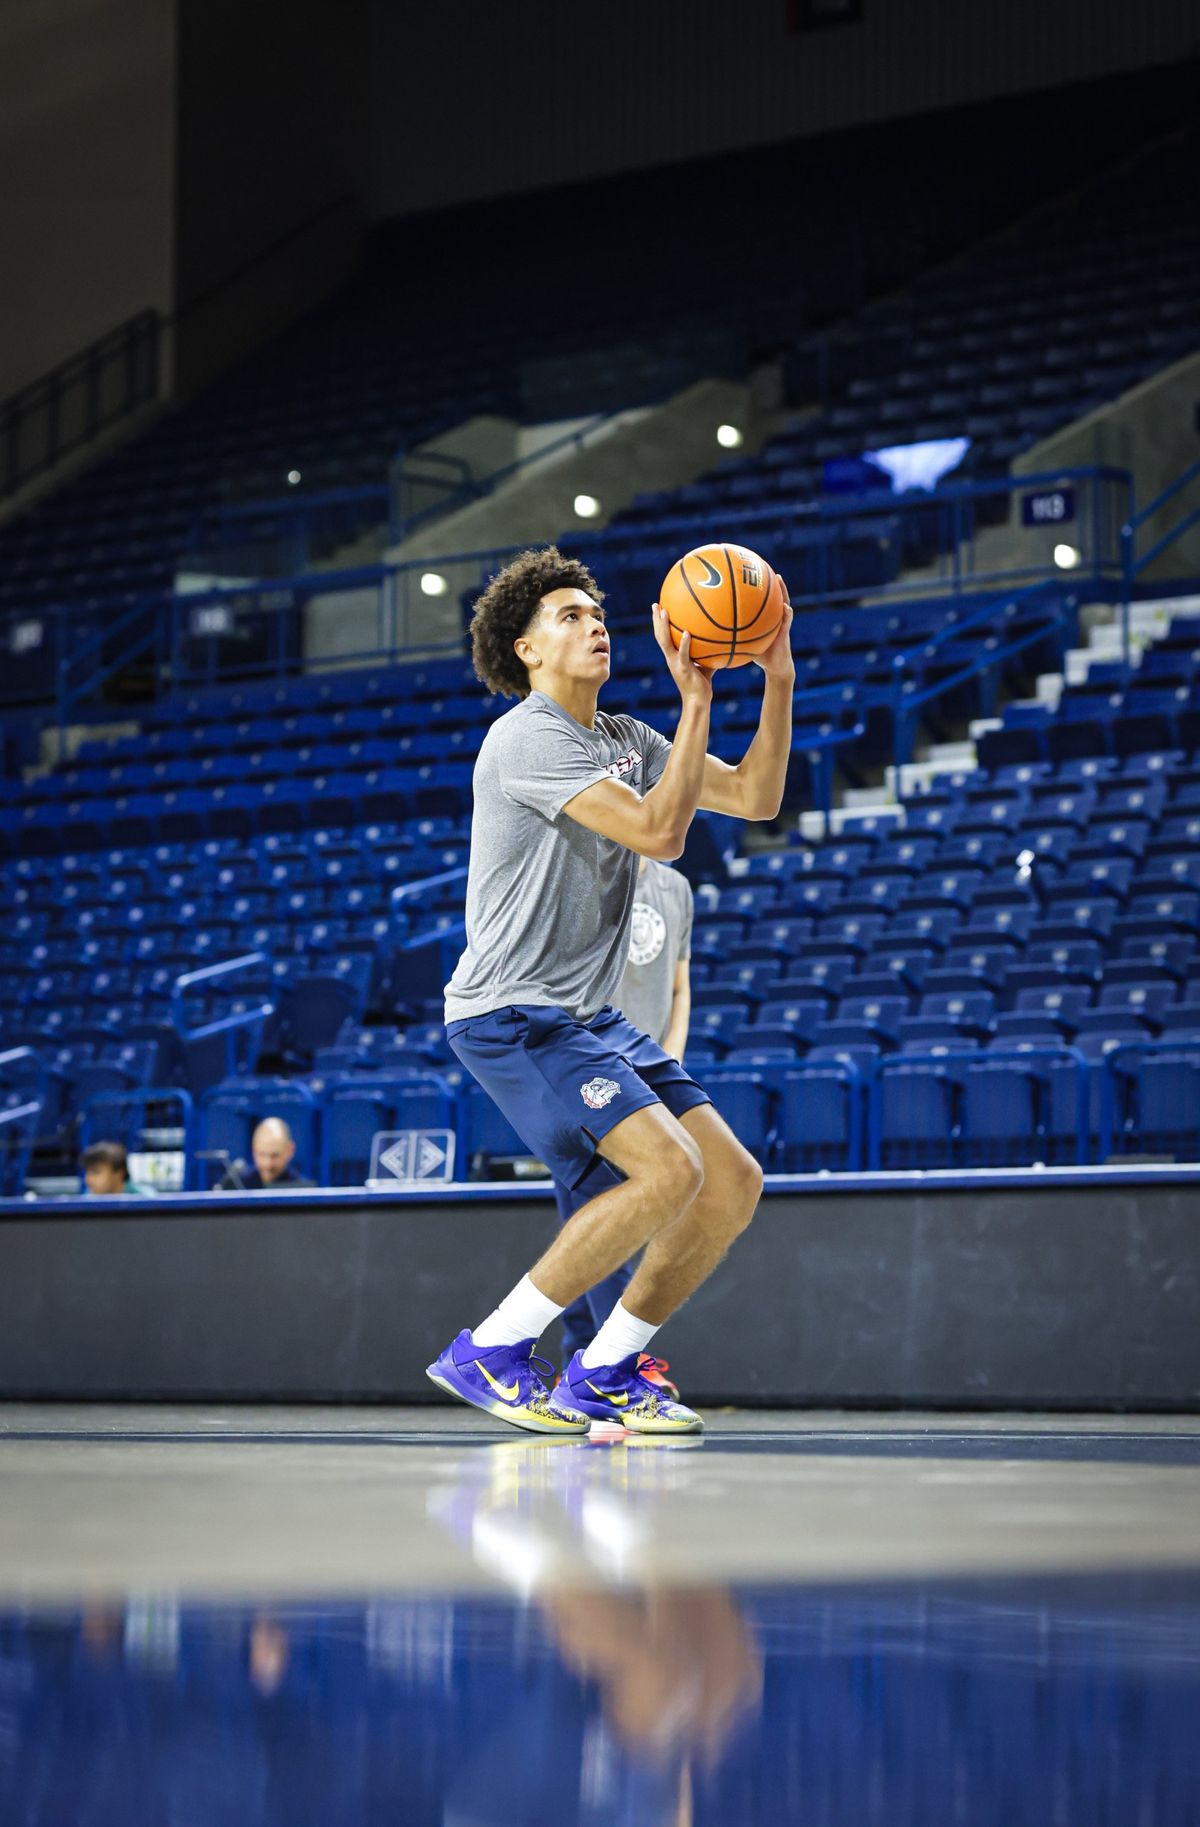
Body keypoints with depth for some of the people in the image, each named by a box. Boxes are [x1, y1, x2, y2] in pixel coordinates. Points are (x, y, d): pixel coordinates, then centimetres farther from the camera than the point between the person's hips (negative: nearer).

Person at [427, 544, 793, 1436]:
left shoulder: (626, 740, 16)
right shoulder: (527, 738, -13)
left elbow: (756, 797, 14)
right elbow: (659, 831, -22)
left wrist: (778, 681, 3)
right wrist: (696, 699, -20)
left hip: (589, 1019, 9)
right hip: (511, 1015, -9)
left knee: (735, 1182, 0)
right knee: (668, 1169, -24)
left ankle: (603, 1374, 9)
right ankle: (490, 1352, -14)